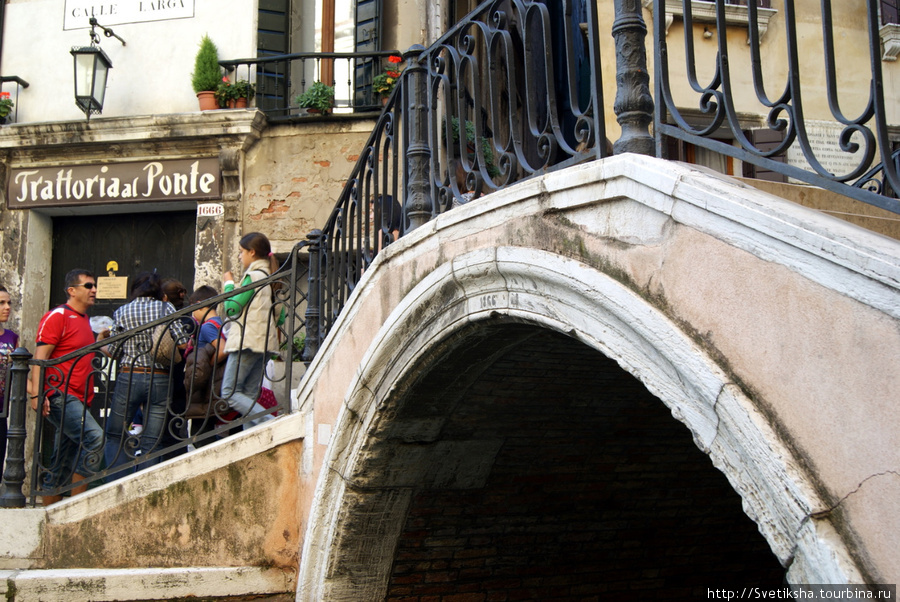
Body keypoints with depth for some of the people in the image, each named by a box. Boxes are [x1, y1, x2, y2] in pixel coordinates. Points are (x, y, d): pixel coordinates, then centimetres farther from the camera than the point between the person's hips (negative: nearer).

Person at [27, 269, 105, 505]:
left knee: (63, 463, 10)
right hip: (59, 396, -9)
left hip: (78, 400, 9)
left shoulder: (84, 319, 21)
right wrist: (36, 394, -21)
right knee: (94, 437, -25)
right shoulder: (57, 317, -5)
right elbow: (40, 357, -13)